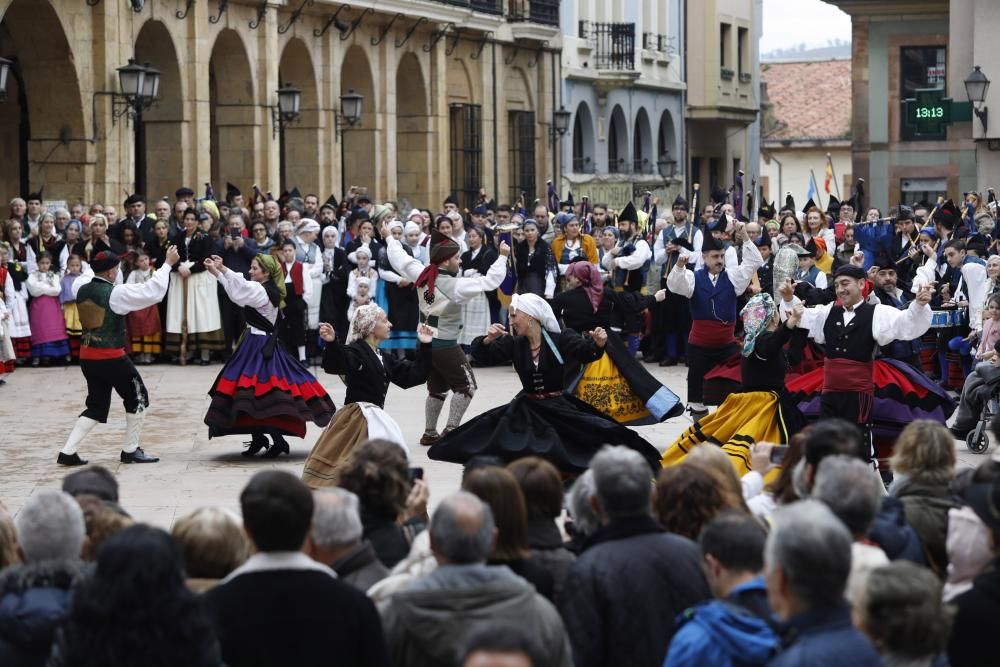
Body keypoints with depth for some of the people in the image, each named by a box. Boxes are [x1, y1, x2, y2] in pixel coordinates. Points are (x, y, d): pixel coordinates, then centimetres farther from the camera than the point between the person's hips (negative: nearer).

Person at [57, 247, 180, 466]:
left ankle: (68, 452, 6)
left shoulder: (82, 289, 1)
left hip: (87, 356, 7)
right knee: (138, 398, 12)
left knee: (96, 406, 16)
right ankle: (130, 450, 16)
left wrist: (100, 267, 32)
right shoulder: (116, 293, -16)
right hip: (111, 357, -7)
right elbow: (152, 291, -17)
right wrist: (168, 264, -10)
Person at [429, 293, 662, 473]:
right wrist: (488, 340, -25)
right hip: (527, 408, 3)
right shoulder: (514, 344, 1)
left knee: (600, 434, -17)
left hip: (560, 407, -3)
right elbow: (482, 356, -3)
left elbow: (587, 351, -22)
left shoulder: (561, 340, -9)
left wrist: (599, 343, -45)